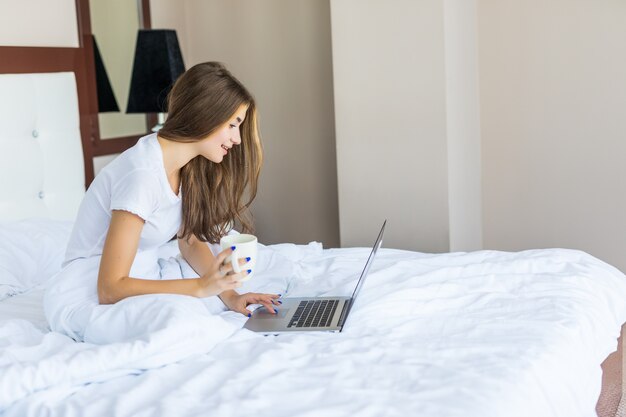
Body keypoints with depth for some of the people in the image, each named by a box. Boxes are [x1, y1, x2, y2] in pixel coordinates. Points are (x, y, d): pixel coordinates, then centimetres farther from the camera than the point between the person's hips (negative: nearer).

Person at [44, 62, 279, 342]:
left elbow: (191, 241, 9)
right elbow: (110, 288, -26)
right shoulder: (141, 175, -27)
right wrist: (201, 287, -30)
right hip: (87, 298, -8)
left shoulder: (187, 167, 0)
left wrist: (229, 294, -7)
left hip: (142, 281, 8)